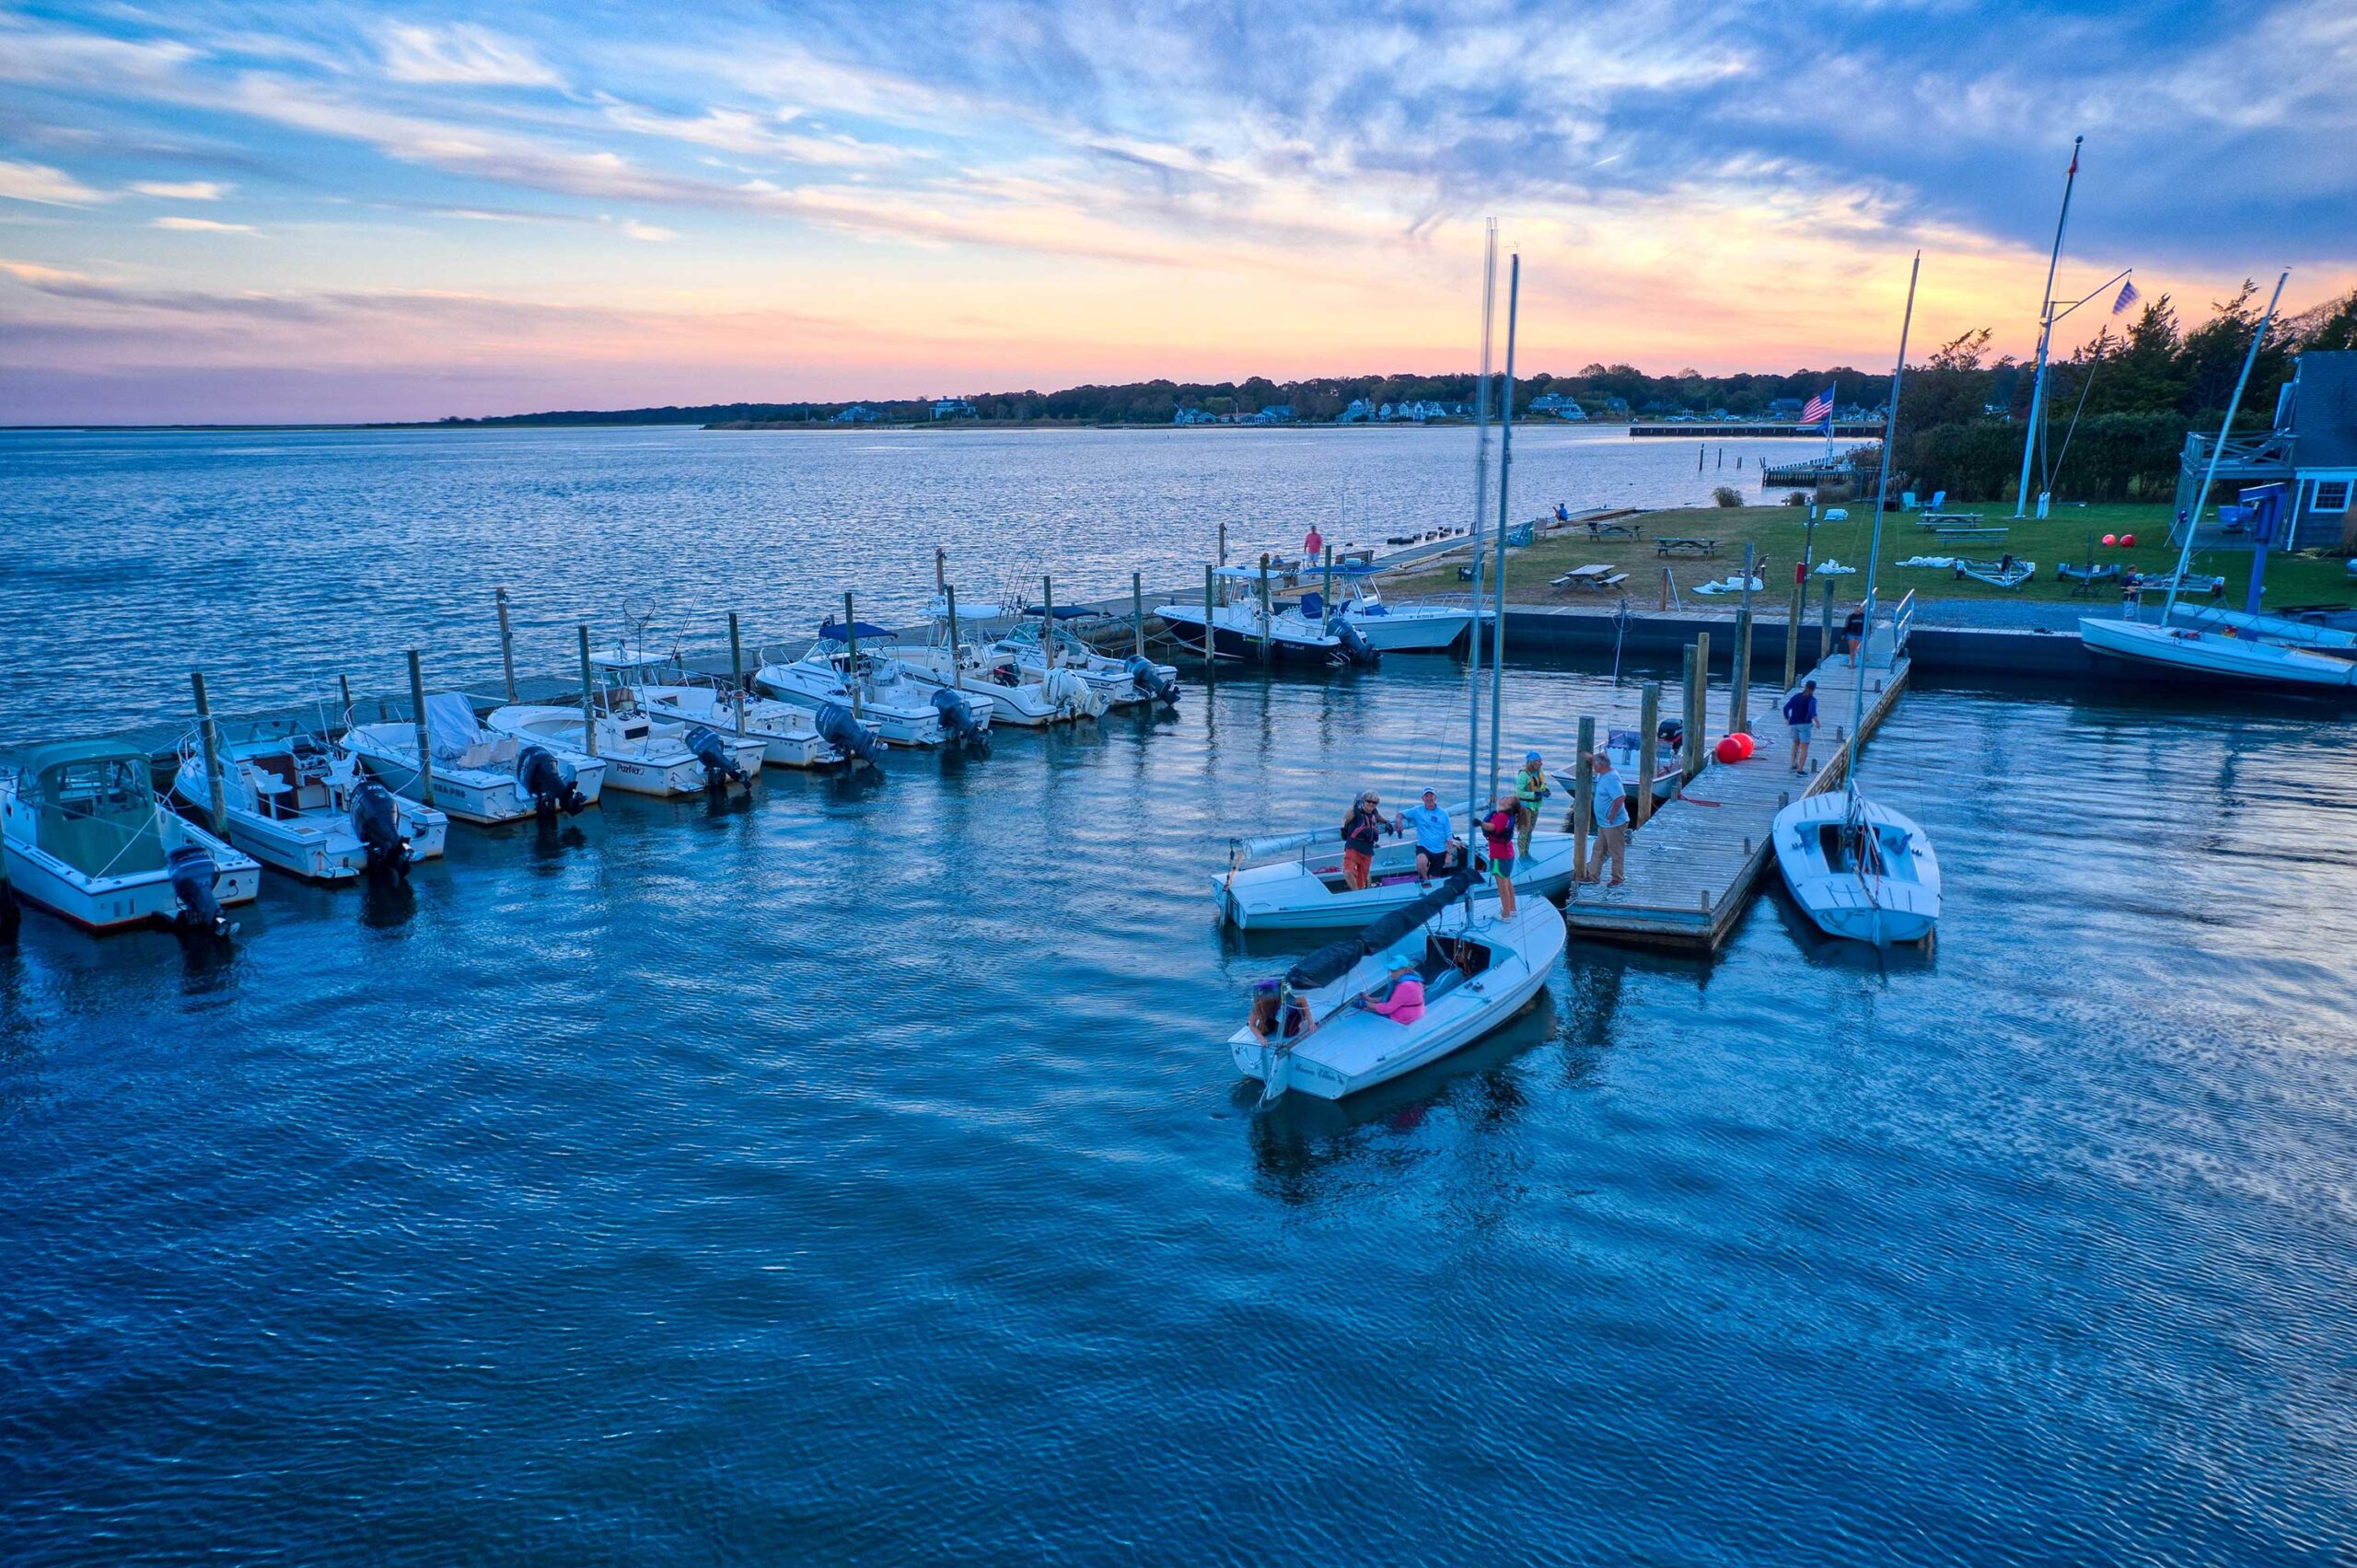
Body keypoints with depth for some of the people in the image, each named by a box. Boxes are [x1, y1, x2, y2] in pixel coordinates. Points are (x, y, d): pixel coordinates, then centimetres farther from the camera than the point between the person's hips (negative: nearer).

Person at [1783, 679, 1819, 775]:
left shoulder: (1796, 696, 4)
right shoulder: (1812, 699, -9)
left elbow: (1786, 708, -1)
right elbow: (1812, 711, -27)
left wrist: (1787, 719, 10)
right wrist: (1817, 722, -32)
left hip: (1794, 724, 5)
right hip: (1805, 724, -5)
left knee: (1796, 743, 26)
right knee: (1804, 747, -1)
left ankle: (1794, 764, 22)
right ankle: (1800, 769, -6)